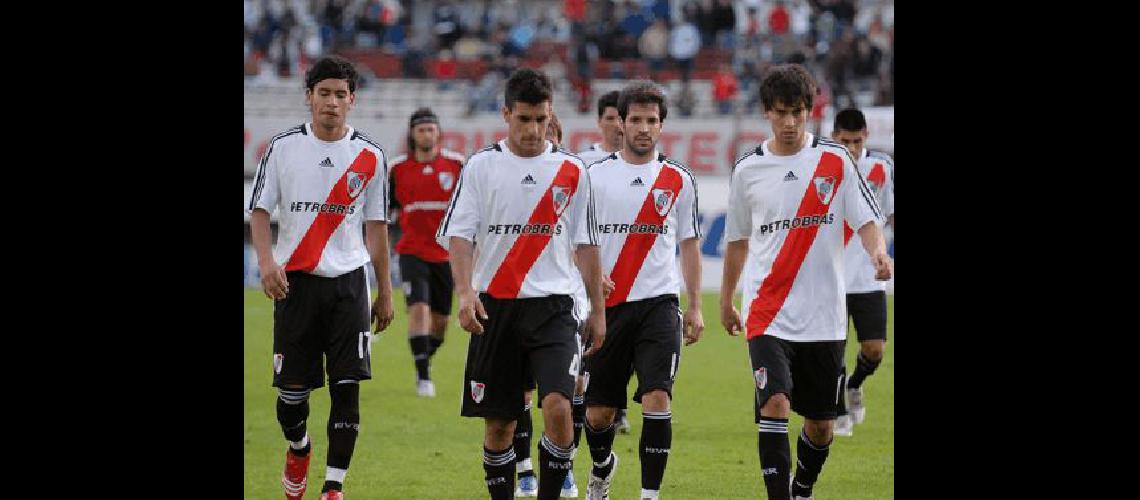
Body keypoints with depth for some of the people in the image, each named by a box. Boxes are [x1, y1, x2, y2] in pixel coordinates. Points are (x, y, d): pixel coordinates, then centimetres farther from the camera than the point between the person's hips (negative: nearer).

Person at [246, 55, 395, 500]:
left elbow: (376, 226, 9)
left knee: (347, 385, -9)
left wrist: (385, 294, 9)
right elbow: (259, 209, 3)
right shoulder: (284, 147, 2)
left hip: (348, 281, 0)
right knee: (292, 386, 3)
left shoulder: (370, 156, 5)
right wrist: (266, 261, -14)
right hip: (295, 280, 0)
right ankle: (298, 449, 35)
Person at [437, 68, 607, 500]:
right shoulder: (481, 166, 3)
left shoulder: (571, 170, 7)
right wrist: (465, 292, -17)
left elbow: (585, 244, 12)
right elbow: (459, 234, -2)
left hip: (552, 305, 0)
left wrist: (598, 309, 10)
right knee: (498, 425, 4)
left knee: (558, 408, -18)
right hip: (494, 305, 0)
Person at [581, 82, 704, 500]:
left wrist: (695, 306, 8)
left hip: (658, 304, 0)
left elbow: (689, 244, 13)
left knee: (657, 399, -17)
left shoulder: (678, 180, 7)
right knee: (598, 411, 6)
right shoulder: (596, 176, 4)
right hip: (607, 305, 0)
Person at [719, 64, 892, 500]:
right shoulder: (748, 170, 4)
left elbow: (865, 220, -1)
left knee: (821, 422, 9)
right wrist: (725, 301, 21)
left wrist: (877, 252, -23)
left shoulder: (835, 160, 1)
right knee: (775, 404, -19)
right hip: (767, 313, -1)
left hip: (824, 317, 1)